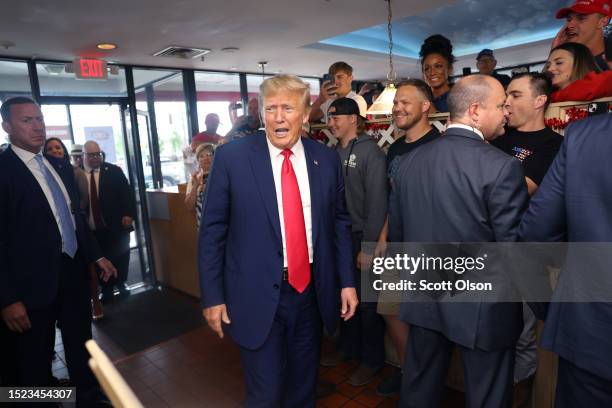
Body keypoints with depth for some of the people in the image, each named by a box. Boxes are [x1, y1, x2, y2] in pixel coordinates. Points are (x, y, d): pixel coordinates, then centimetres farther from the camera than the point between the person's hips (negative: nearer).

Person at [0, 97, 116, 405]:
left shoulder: (61, 167, 10)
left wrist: (96, 256, 15)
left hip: (73, 271, 7)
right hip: (34, 283, -7)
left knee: (82, 346, 22)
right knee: (33, 365, 13)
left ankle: (90, 397, 42)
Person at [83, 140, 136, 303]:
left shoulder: (114, 171, 2)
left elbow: (126, 193, -1)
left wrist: (128, 214, -11)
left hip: (116, 225, 0)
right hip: (92, 229, 0)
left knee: (120, 259, 12)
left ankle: (121, 284, 32)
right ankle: (107, 290, 21)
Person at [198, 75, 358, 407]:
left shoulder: (327, 159, 1)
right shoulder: (231, 156, -9)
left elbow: (339, 223, 7)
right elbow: (212, 230, -5)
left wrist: (347, 281, 5)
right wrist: (212, 295, -6)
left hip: (312, 291, 4)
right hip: (257, 295, -3)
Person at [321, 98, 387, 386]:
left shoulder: (370, 151, -10)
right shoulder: (332, 153, 7)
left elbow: (377, 201, -14)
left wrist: (369, 245, -16)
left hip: (362, 238, -5)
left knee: (367, 301, 8)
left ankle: (371, 359, 27)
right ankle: (348, 346, 37)